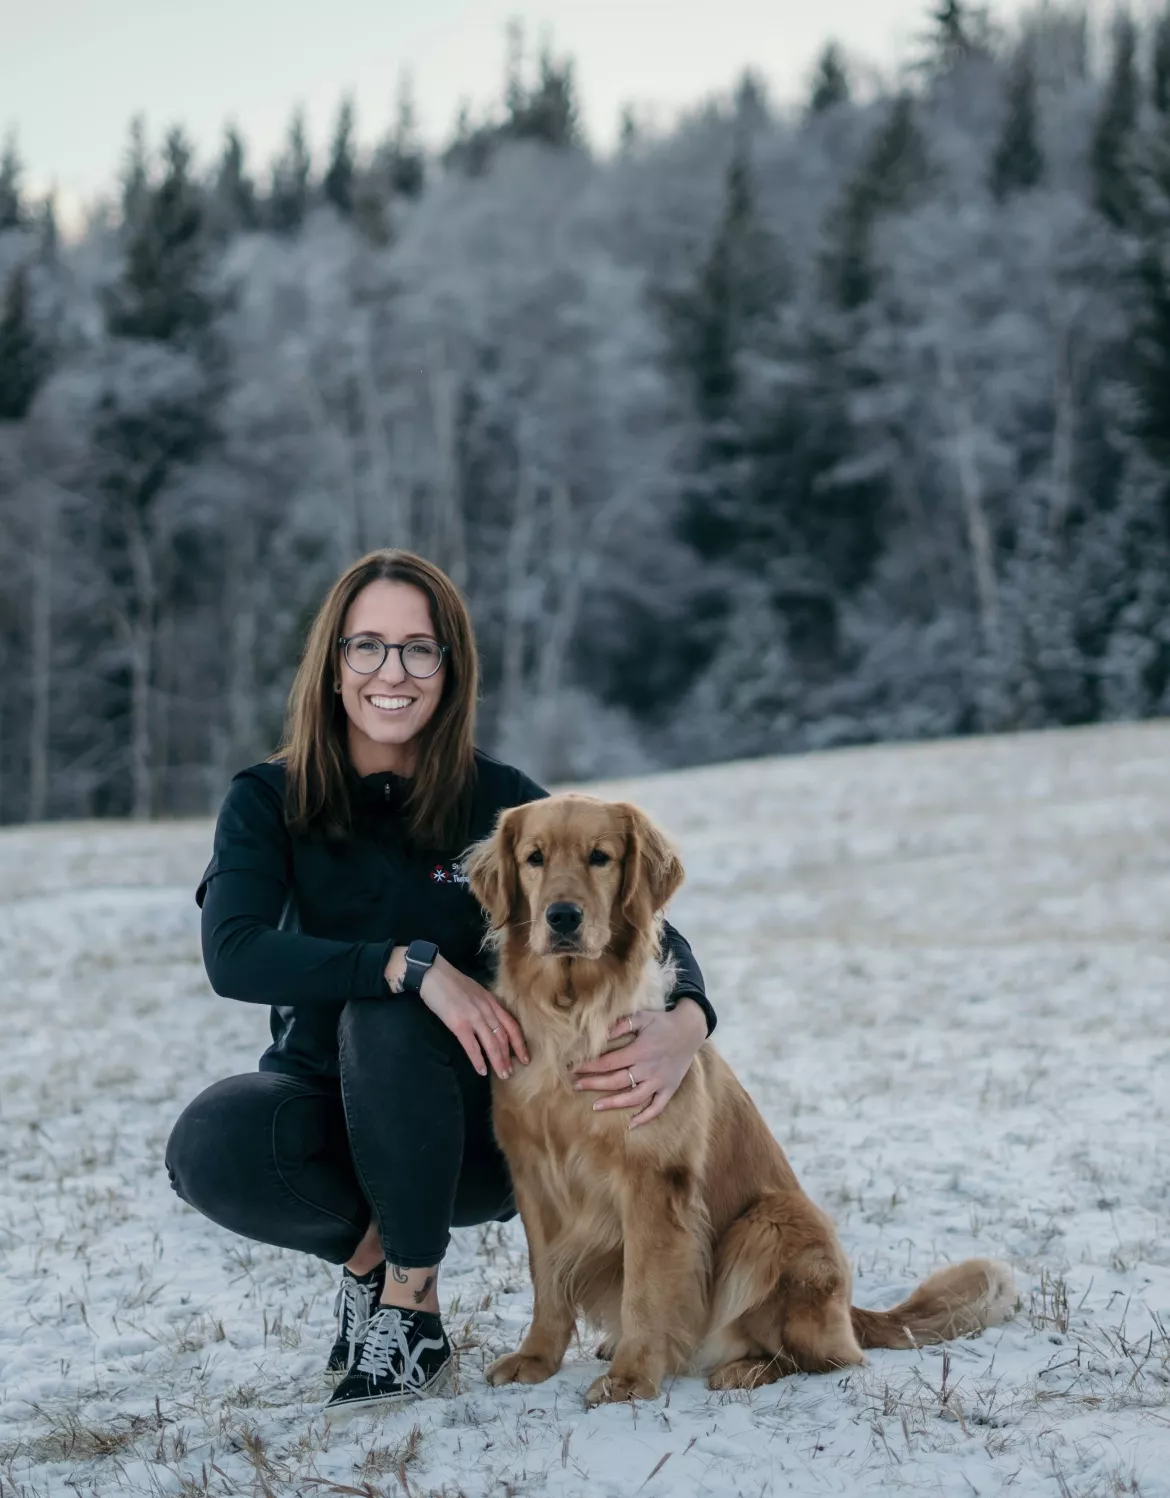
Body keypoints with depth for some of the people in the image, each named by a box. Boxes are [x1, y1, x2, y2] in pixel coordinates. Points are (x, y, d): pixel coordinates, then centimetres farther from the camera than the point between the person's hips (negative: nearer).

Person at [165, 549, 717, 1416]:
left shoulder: (499, 801, -6)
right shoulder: (270, 801, -6)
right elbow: (233, 954, -22)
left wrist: (687, 1024, -31)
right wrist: (412, 964, -34)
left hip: (462, 1123, -1)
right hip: (324, 1102, 1)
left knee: (389, 1020, -33)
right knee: (209, 1144, -31)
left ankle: (411, 1309, -15)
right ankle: (374, 1246, 0)